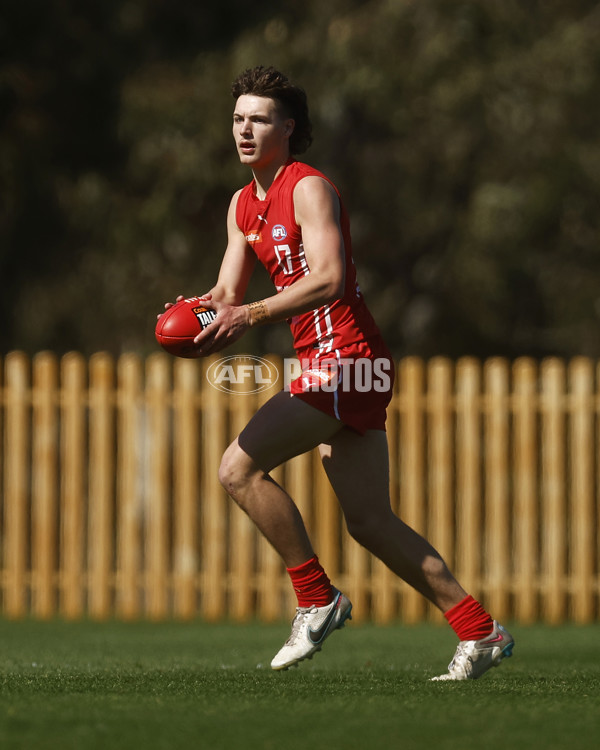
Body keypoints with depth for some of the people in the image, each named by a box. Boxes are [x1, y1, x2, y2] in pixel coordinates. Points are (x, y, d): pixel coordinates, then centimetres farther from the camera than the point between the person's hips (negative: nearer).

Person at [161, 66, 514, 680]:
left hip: (344, 357, -9)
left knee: (239, 468, -16)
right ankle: (480, 634, 9)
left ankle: (317, 600, -7)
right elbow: (229, 293, 14)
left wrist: (250, 315, -28)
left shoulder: (309, 188, -10)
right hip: (327, 364, 9)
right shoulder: (244, 204, 17)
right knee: (371, 523, 6)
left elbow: (329, 279, -22)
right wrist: (207, 308, -9)